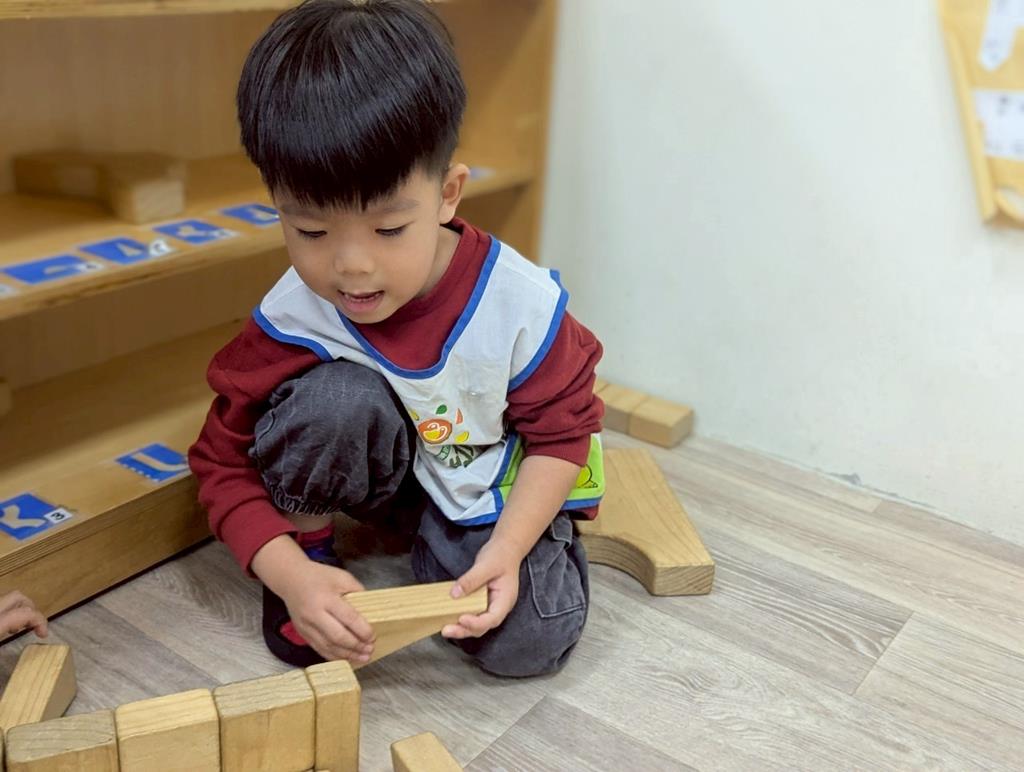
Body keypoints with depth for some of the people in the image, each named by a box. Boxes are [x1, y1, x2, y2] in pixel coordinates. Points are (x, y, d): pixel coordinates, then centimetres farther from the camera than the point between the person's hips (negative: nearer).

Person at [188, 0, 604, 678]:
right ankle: (312, 546, -5)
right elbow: (225, 462, -15)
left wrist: (507, 550, -26)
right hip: (381, 472, 0)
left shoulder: (521, 305, -27)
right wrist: (291, 573, -30)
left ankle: (440, 547, 13)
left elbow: (562, 431, -13)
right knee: (336, 393, -33)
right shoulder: (291, 319, -25)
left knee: (528, 641, -19)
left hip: (488, 487, 1)